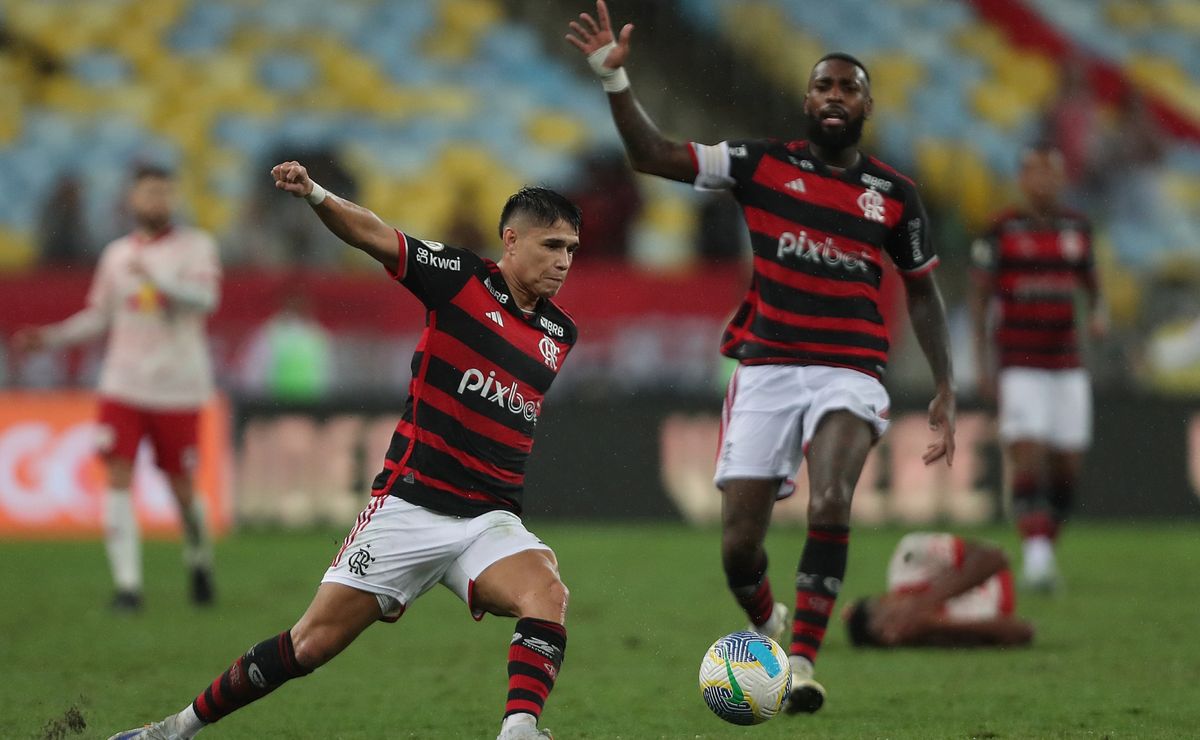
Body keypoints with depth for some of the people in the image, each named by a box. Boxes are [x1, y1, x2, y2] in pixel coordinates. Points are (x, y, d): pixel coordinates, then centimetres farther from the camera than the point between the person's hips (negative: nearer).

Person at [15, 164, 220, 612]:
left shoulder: (195, 246, -1)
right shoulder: (116, 255, 10)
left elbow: (205, 298, -18)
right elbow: (98, 318, 17)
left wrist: (154, 276, -30)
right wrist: (51, 337, 4)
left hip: (178, 386, -3)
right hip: (123, 385, 3)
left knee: (181, 486, 3)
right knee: (118, 477, -11)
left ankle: (199, 561, 32)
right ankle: (127, 584, -11)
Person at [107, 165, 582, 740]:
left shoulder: (560, 334, 10)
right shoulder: (461, 278, -4)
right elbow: (371, 234, -16)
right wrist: (313, 195, -32)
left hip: (489, 520, 4)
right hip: (409, 506, -4)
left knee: (547, 591, -29)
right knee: (313, 642, -2)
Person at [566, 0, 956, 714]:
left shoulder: (895, 194, 6)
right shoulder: (764, 164, 3)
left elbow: (923, 291, 16)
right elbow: (654, 155, 0)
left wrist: (946, 388, 11)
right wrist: (614, 77, -13)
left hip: (850, 373, -1)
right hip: (766, 368, 1)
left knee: (831, 503, -28)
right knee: (739, 544, -2)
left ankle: (801, 665, -24)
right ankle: (764, 625, 32)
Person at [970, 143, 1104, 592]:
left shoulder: (1077, 228, 10)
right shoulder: (1001, 231, -3)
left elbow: (1090, 285, 21)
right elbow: (979, 298, 1)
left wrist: (1097, 315, -2)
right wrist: (984, 364, -5)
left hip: (1067, 365, 4)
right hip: (1019, 365, -4)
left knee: (1067, 467, 3)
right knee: (1028, 460, -16)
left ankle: (1045, 550, 17)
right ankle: (1036, 557, -19)